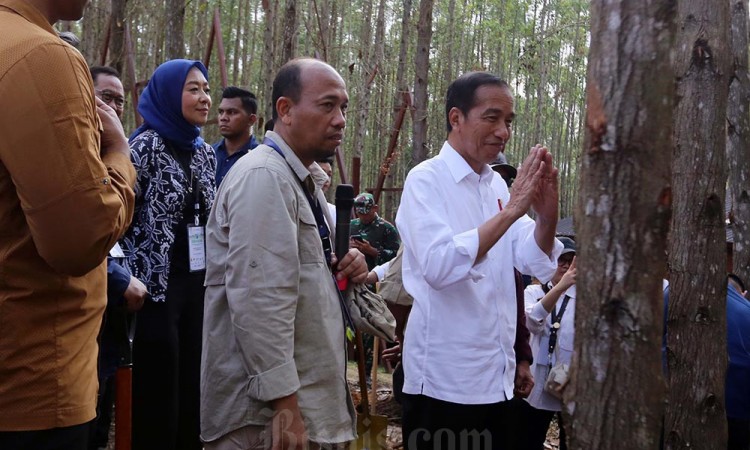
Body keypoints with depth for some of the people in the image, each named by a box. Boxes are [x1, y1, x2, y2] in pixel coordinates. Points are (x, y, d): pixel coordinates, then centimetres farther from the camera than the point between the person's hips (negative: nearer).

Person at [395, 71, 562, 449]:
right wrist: (511, 209, -28)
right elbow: (438, 266, -26)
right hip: (444, 379, -7)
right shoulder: (426, 180, -11)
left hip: (497, 376, 7)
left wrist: (547, 215, -16)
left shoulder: (497, 183, 9)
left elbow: (535, 262, 3)